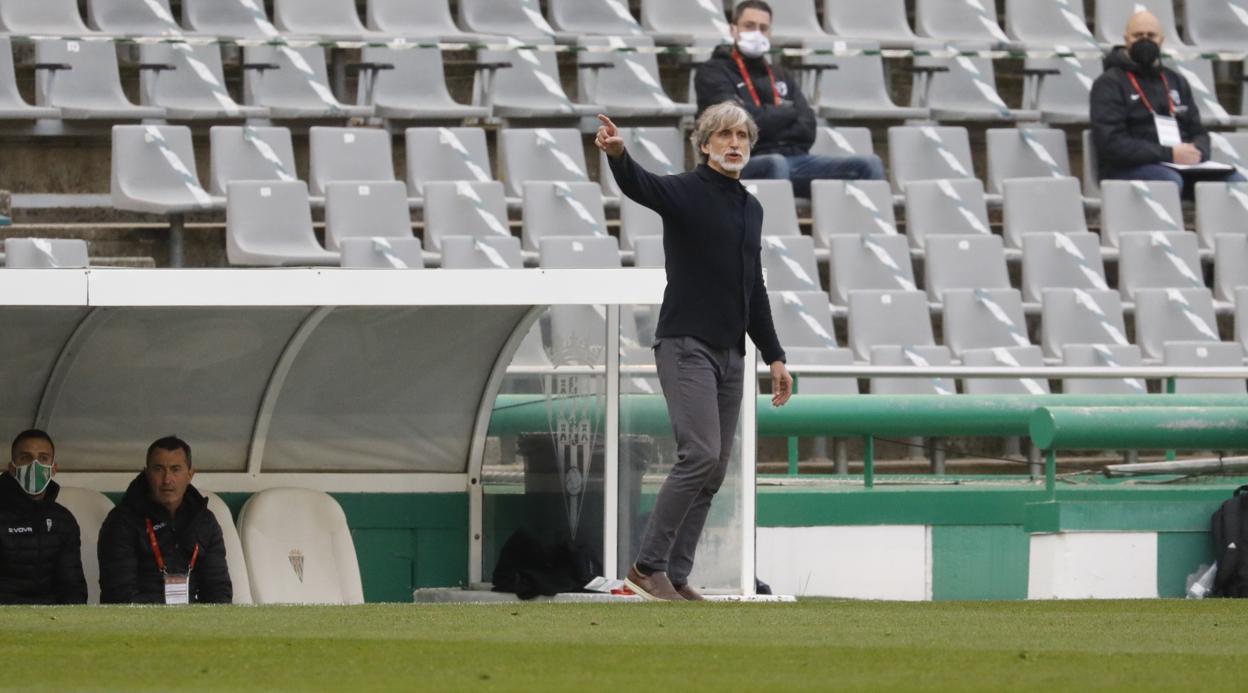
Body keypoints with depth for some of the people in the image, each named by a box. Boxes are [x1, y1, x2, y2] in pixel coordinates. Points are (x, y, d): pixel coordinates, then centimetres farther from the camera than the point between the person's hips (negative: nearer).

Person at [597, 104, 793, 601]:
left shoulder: (751, 209, 16)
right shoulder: (685, 193, -6)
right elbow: (639, 186, -30)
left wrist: (774, 356, 18)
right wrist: (617, 154, -53)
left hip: (729, 353, 8)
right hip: (686, 346, -8)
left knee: (713, 469, 4)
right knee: (700, 455, -19)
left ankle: (675, 576, 7)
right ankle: (647, 566, -12)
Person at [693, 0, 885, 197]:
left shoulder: (781, 76, 25)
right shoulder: (713, 73, 7)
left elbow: (806, 129, 11)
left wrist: (770, 123, -5)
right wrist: (787, 113, 4)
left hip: (795, 158, 6)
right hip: (745, 165, -6)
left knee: (869, 165, -12)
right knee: (776, 164, -42)